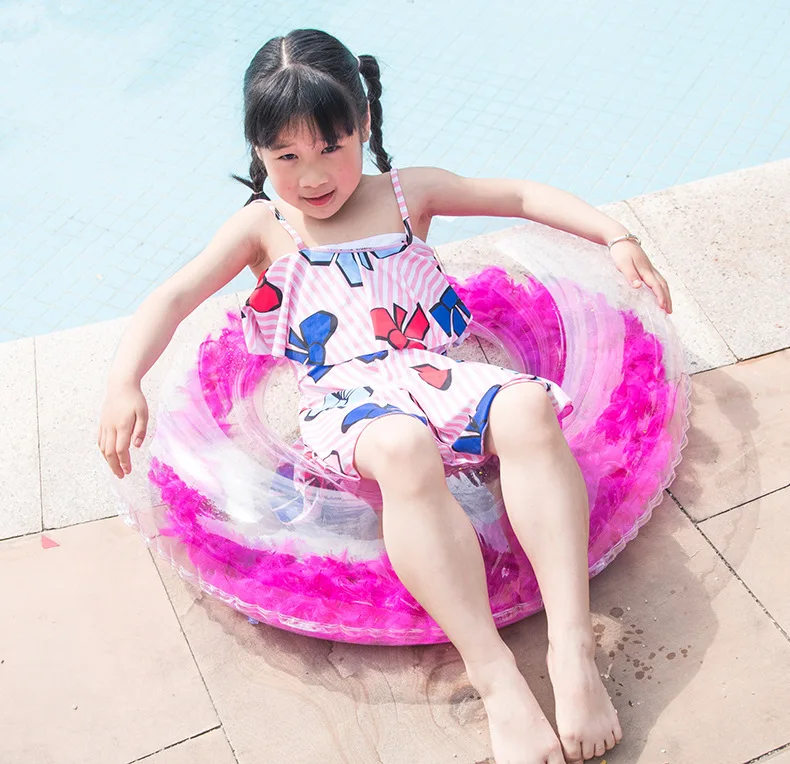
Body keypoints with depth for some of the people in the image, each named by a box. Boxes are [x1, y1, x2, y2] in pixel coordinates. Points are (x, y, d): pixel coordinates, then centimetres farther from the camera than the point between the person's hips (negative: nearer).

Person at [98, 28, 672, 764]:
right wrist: (124, 383, -15)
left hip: (431, 373, 3)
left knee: (529, 408, -33)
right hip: (346, 401, -2)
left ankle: (572, 643, -36)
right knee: (404, 449, -41)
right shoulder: (263, 227, 13)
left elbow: (521, 196, 19)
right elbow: (176, 296, 2)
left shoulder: (407, 192, 18)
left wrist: (616, 236, 7)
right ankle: (496, 679, -43)